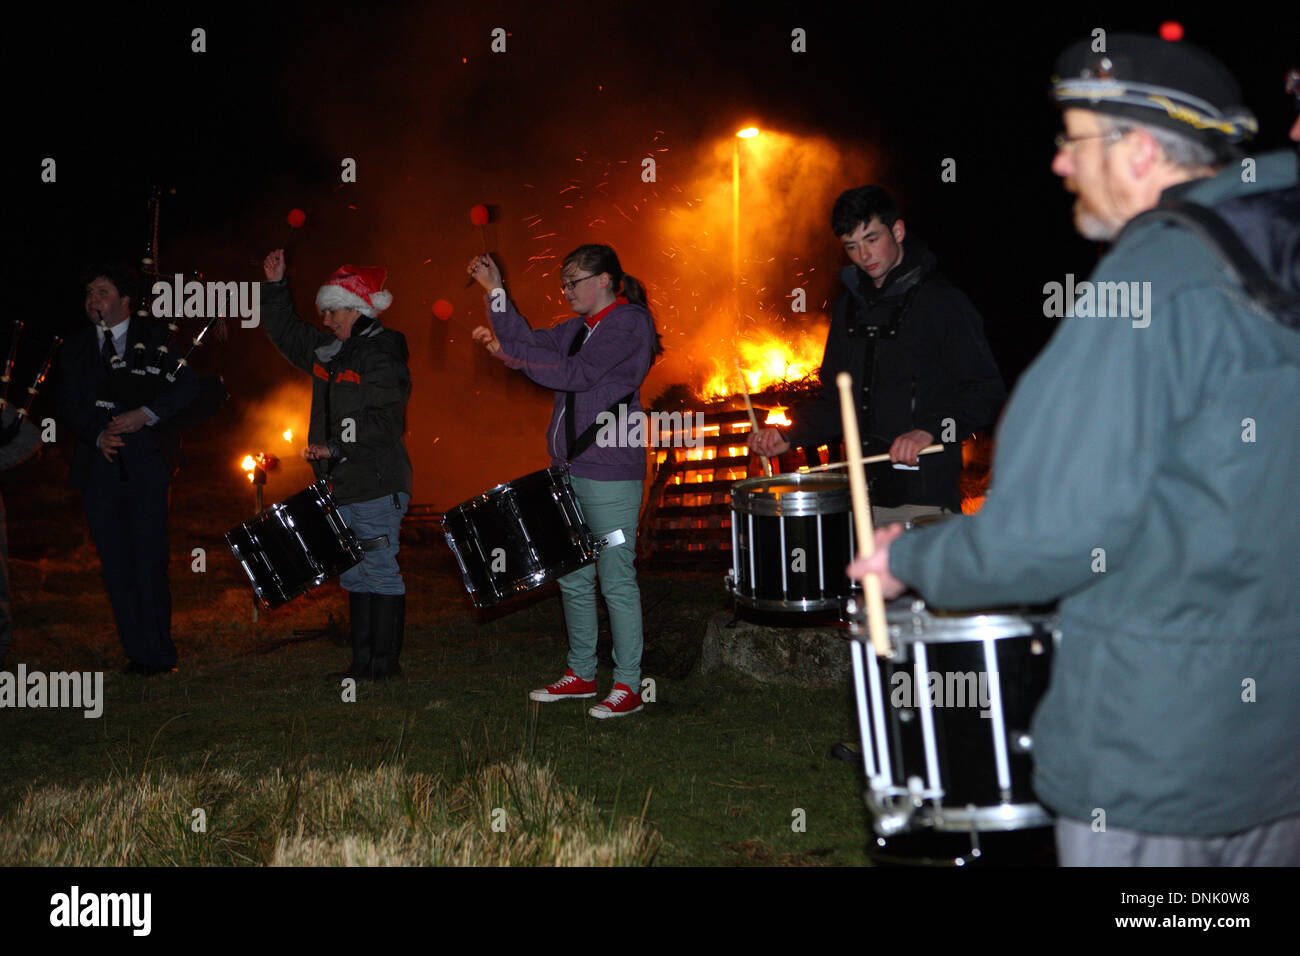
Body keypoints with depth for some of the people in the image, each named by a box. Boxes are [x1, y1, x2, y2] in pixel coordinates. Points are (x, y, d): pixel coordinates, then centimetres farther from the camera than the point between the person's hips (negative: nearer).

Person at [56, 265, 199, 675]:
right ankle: (137, 653, 6)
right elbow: (68, 406, 9)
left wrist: (147, 414, -13)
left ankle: (158, 654, -1)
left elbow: (187, 387, 1)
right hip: (99, 468, 3)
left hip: (145, 467, -3)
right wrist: (98, 436, -9)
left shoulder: (153, 337, 7)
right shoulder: (76, 347, 15)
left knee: (149, 561, -6)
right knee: (116, 565, 2)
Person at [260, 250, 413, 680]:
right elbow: (287, 333, 27)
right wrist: (275, 285, 18)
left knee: (380, 571, -4)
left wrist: (334, 446, -23)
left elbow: (383, 422, -20)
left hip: (377, 484, -9)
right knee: (354, 575, 12)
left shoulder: (382, 356, -12)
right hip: (344, 484, 9)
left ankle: (386, 661, 2)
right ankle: (362, 661, 18)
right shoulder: (328, 351, 14)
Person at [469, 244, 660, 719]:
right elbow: (531, 342, 9)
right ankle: (581, 674, 24)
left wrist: (507, 352, -17)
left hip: (610, 472, -9)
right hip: (569, 466, 9)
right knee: (572, 577, 14)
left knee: (616, 580, -5)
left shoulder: (631, 323, -10)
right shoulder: (580, 327, 17)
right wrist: (495, 292, 0)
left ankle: (628, 685, 2)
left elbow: (577, 373, -19)